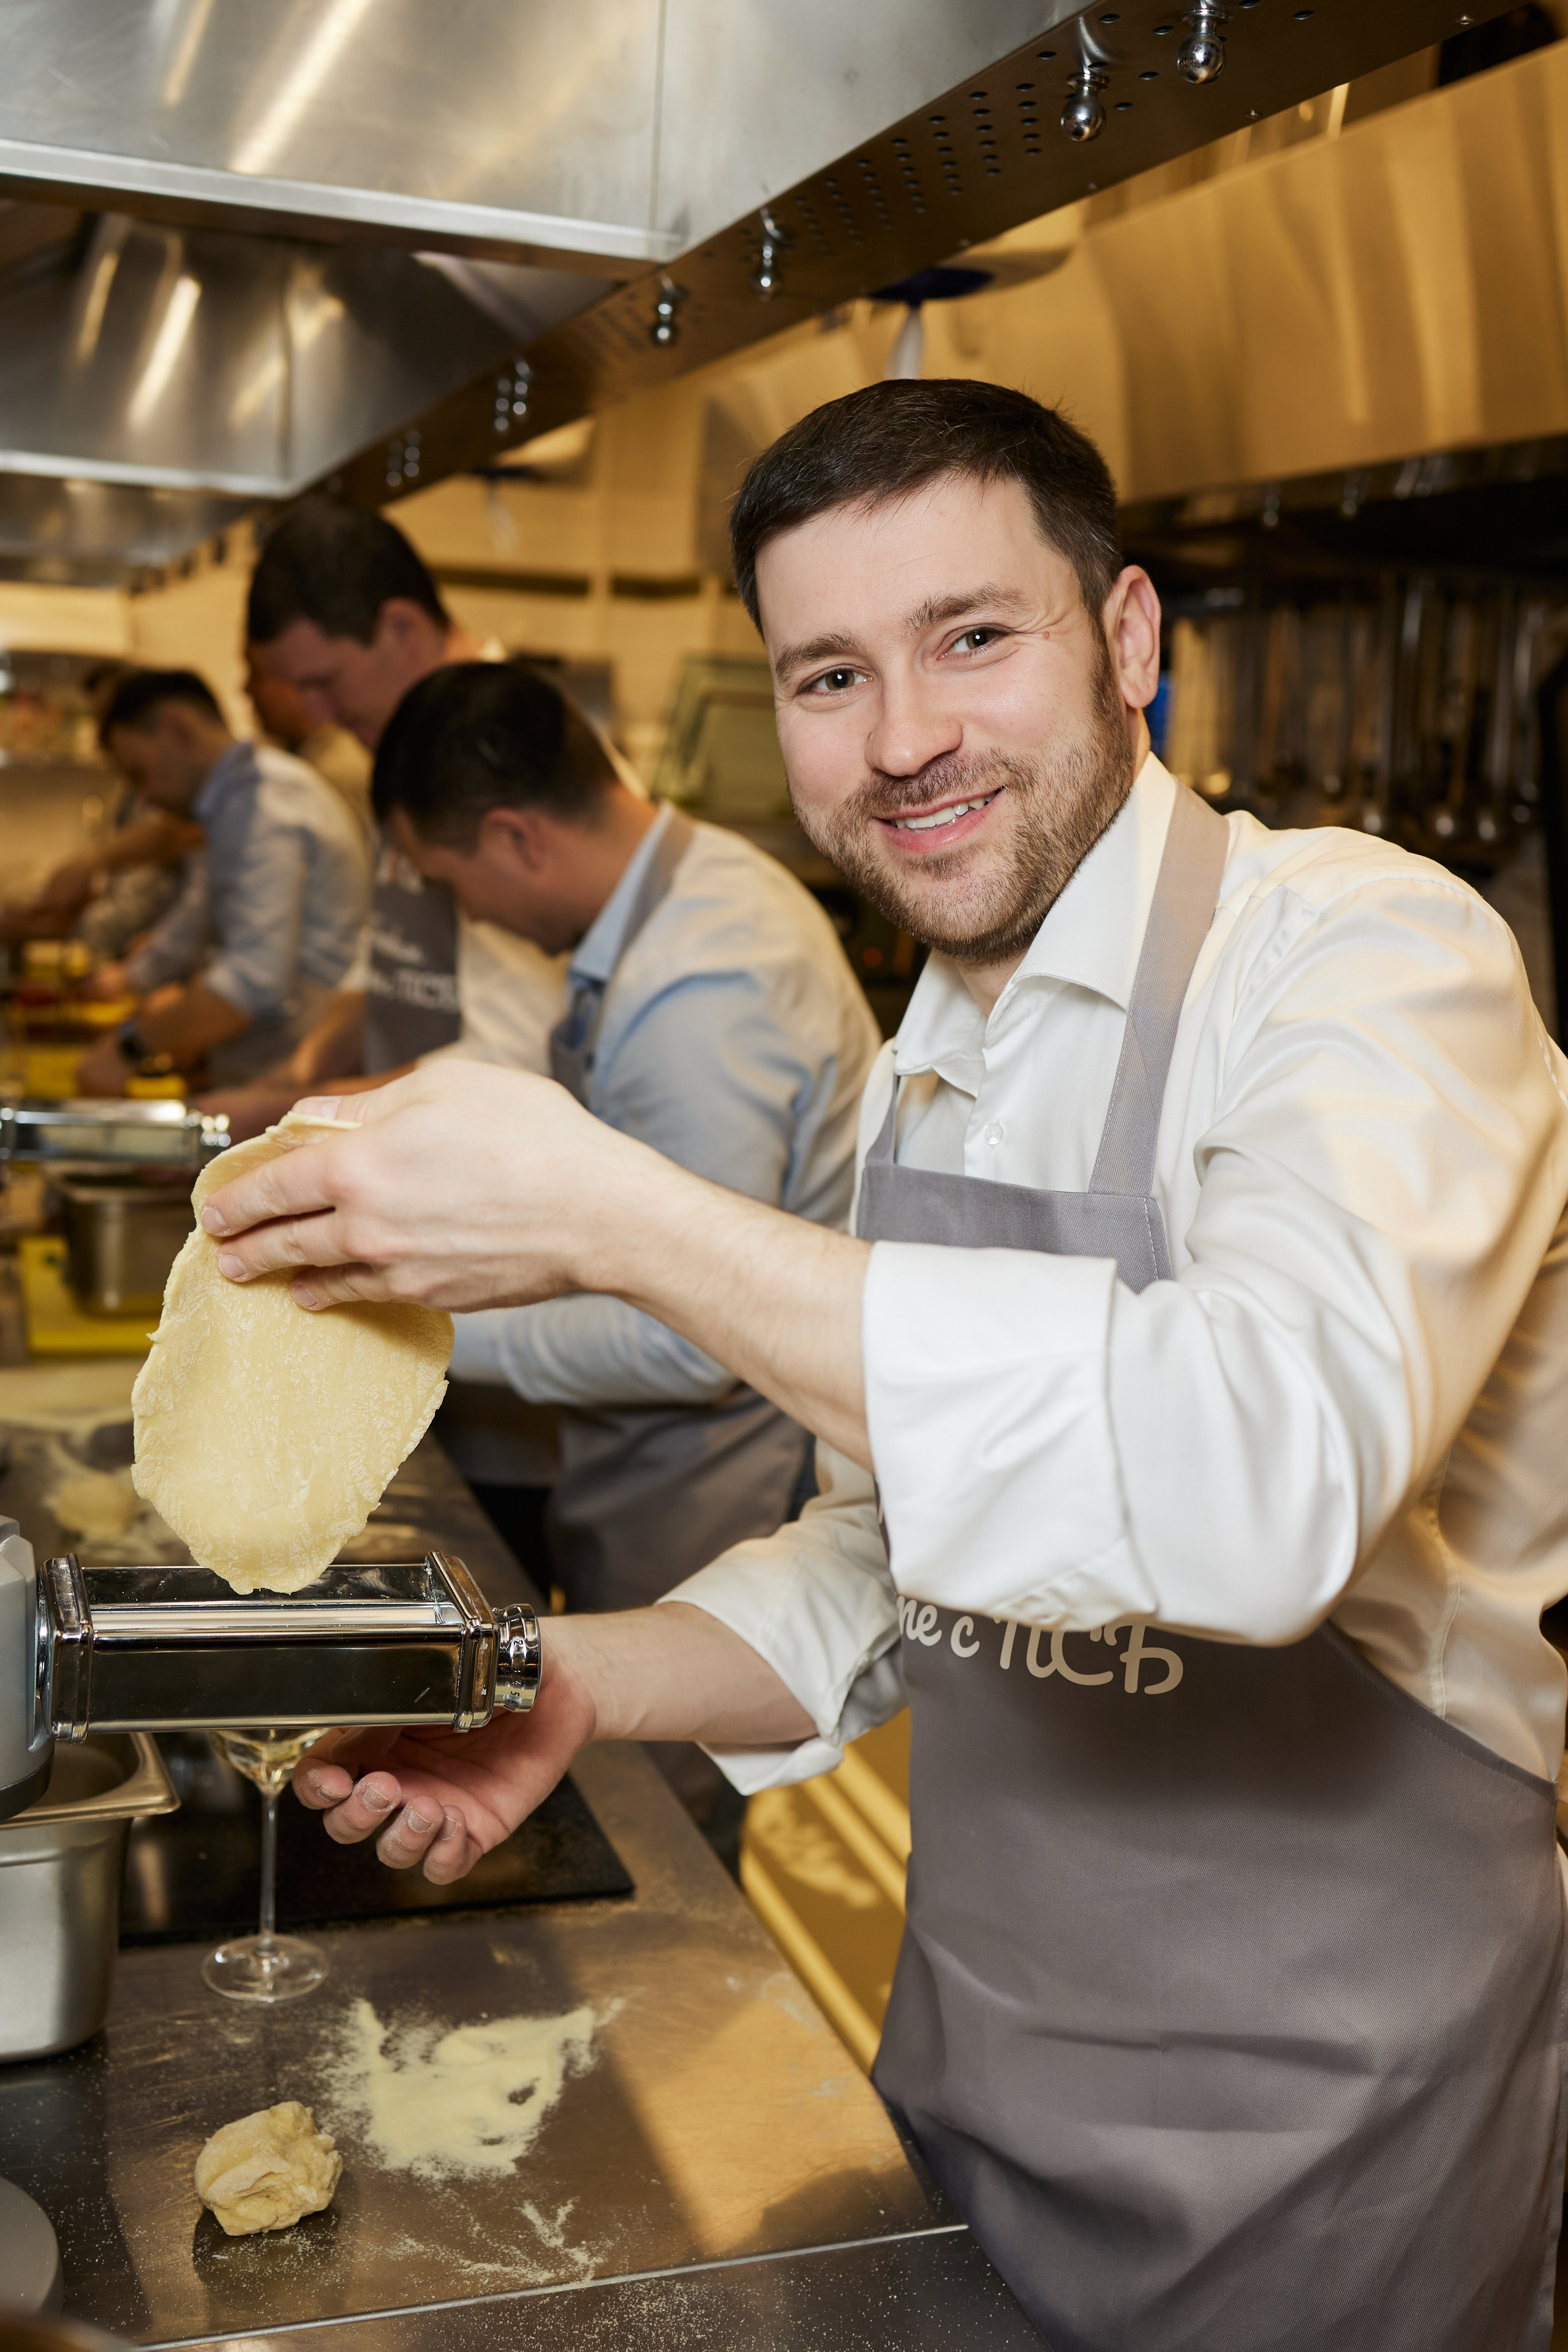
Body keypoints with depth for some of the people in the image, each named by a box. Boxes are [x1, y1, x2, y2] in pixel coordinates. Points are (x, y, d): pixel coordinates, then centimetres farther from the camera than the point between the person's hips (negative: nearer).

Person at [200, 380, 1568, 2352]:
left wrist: (609, 1216, -36)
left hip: (1310, 2155, -6)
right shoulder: (922, 1072, 5)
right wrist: (583, 1685, -7)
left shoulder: (1368, 954, -20)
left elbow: (1273, 1478, -39)